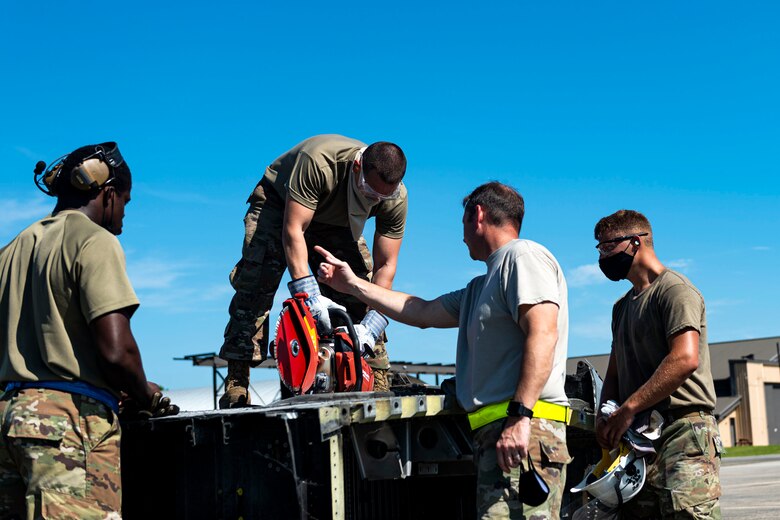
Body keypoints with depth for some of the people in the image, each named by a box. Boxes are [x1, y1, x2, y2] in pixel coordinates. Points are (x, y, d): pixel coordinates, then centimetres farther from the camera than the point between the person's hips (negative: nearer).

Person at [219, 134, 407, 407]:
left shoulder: (396, 198, -27)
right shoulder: (319, 161, -42)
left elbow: (386, 266, -23)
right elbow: (293, 229, -41)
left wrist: (371, 327, -34)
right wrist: (310, 295, -50)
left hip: (337, 223, 4)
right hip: (280, 203, -4)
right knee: (256, 284, -21)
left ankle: (378, 384, -4)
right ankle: (236, 386, -21)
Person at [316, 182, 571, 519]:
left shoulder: (523, 255, -1)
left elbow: (543, 333, -15)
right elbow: (423, 313, 36)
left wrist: (521, 415, -23)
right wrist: (352, 285, 39)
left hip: (523, 430, -9)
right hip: (495, 432, 9)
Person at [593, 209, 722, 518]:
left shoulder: (674, 290, -4)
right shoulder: (623, 307, 25)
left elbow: (685, 359, -19)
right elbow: (615, 372, 25)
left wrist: (627, 410, -17)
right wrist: (605, 417, 3)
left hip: (682, 431, -8)